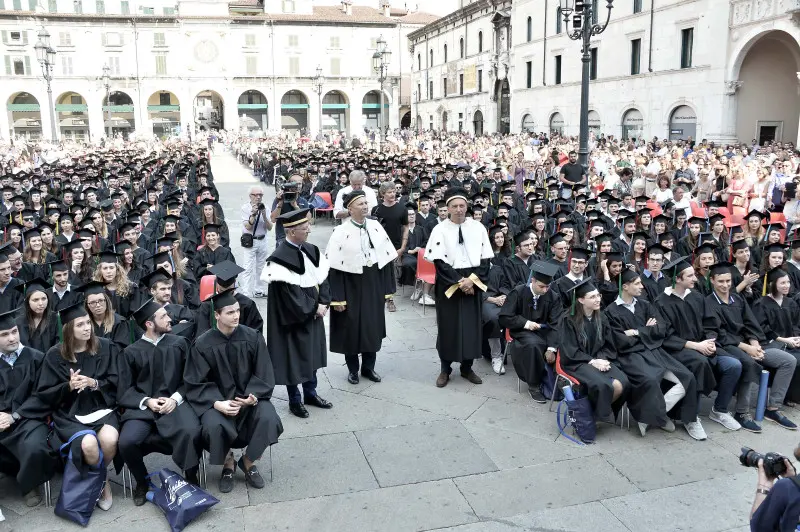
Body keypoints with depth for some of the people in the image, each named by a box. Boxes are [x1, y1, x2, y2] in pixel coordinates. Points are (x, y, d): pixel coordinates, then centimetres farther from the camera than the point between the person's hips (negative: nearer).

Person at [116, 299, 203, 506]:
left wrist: (176, 398, -11)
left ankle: (191, 478, -2)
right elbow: (124, 390, 4)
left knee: (191, 432, -31)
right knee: (127, 441, -27)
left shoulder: (179, 343, 6)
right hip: (142, 407, 1)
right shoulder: (131, 352, 4)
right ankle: (142, 481, 5)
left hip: (174, 403, 0)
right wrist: (146, 401, -13)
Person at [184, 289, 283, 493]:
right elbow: (195, 384, -6)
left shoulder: (253, 338, -7)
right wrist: (217, 403, -22)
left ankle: (248, 461, 2)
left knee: (268, 418, -28)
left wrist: (253, 396, -21)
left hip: (248, 397, 1)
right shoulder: (203, 344, -9)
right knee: (213, 426, -32)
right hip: (217, 399, -1)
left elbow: (264, 375, -2)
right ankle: (228, 464, 2)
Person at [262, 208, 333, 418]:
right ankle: (295, 400, 23)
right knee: (294, 357, 6)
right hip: (293, 318, -7)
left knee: (313, 353, 17)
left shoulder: (311, 250, 2)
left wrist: (323, 303, -8)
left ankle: (310, 393, 34)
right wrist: (314, 308, -14)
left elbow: (322, 278, 5)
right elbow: (290, 292, -21)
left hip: (314, 314, 7)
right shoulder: (281, 258, -21)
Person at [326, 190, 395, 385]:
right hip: (351, 285, -4)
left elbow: (387, 259, 4)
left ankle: (368, 367, 31)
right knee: (351, 329, 8)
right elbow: (334, 268, -12)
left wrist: (387, 289, 4)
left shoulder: (376, 227, 0)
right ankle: (352, 369, 27)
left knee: (373, 326, 13)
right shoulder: (341, 232, -12)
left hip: (373, 284, 4)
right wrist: (337, 298, -14)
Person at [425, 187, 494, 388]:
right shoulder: (440, 230, -5)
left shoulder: (478, 227, 1)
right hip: (448, 284, -2)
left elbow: (485, 258, 1)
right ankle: (445, 369, 18)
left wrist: (472, 279, -12)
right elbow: (439, 261, -10)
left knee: (471, 324, 6)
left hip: (473, 284, 2)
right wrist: (459, 281, -16)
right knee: (448, 326, 4)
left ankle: (467, 368, 21)